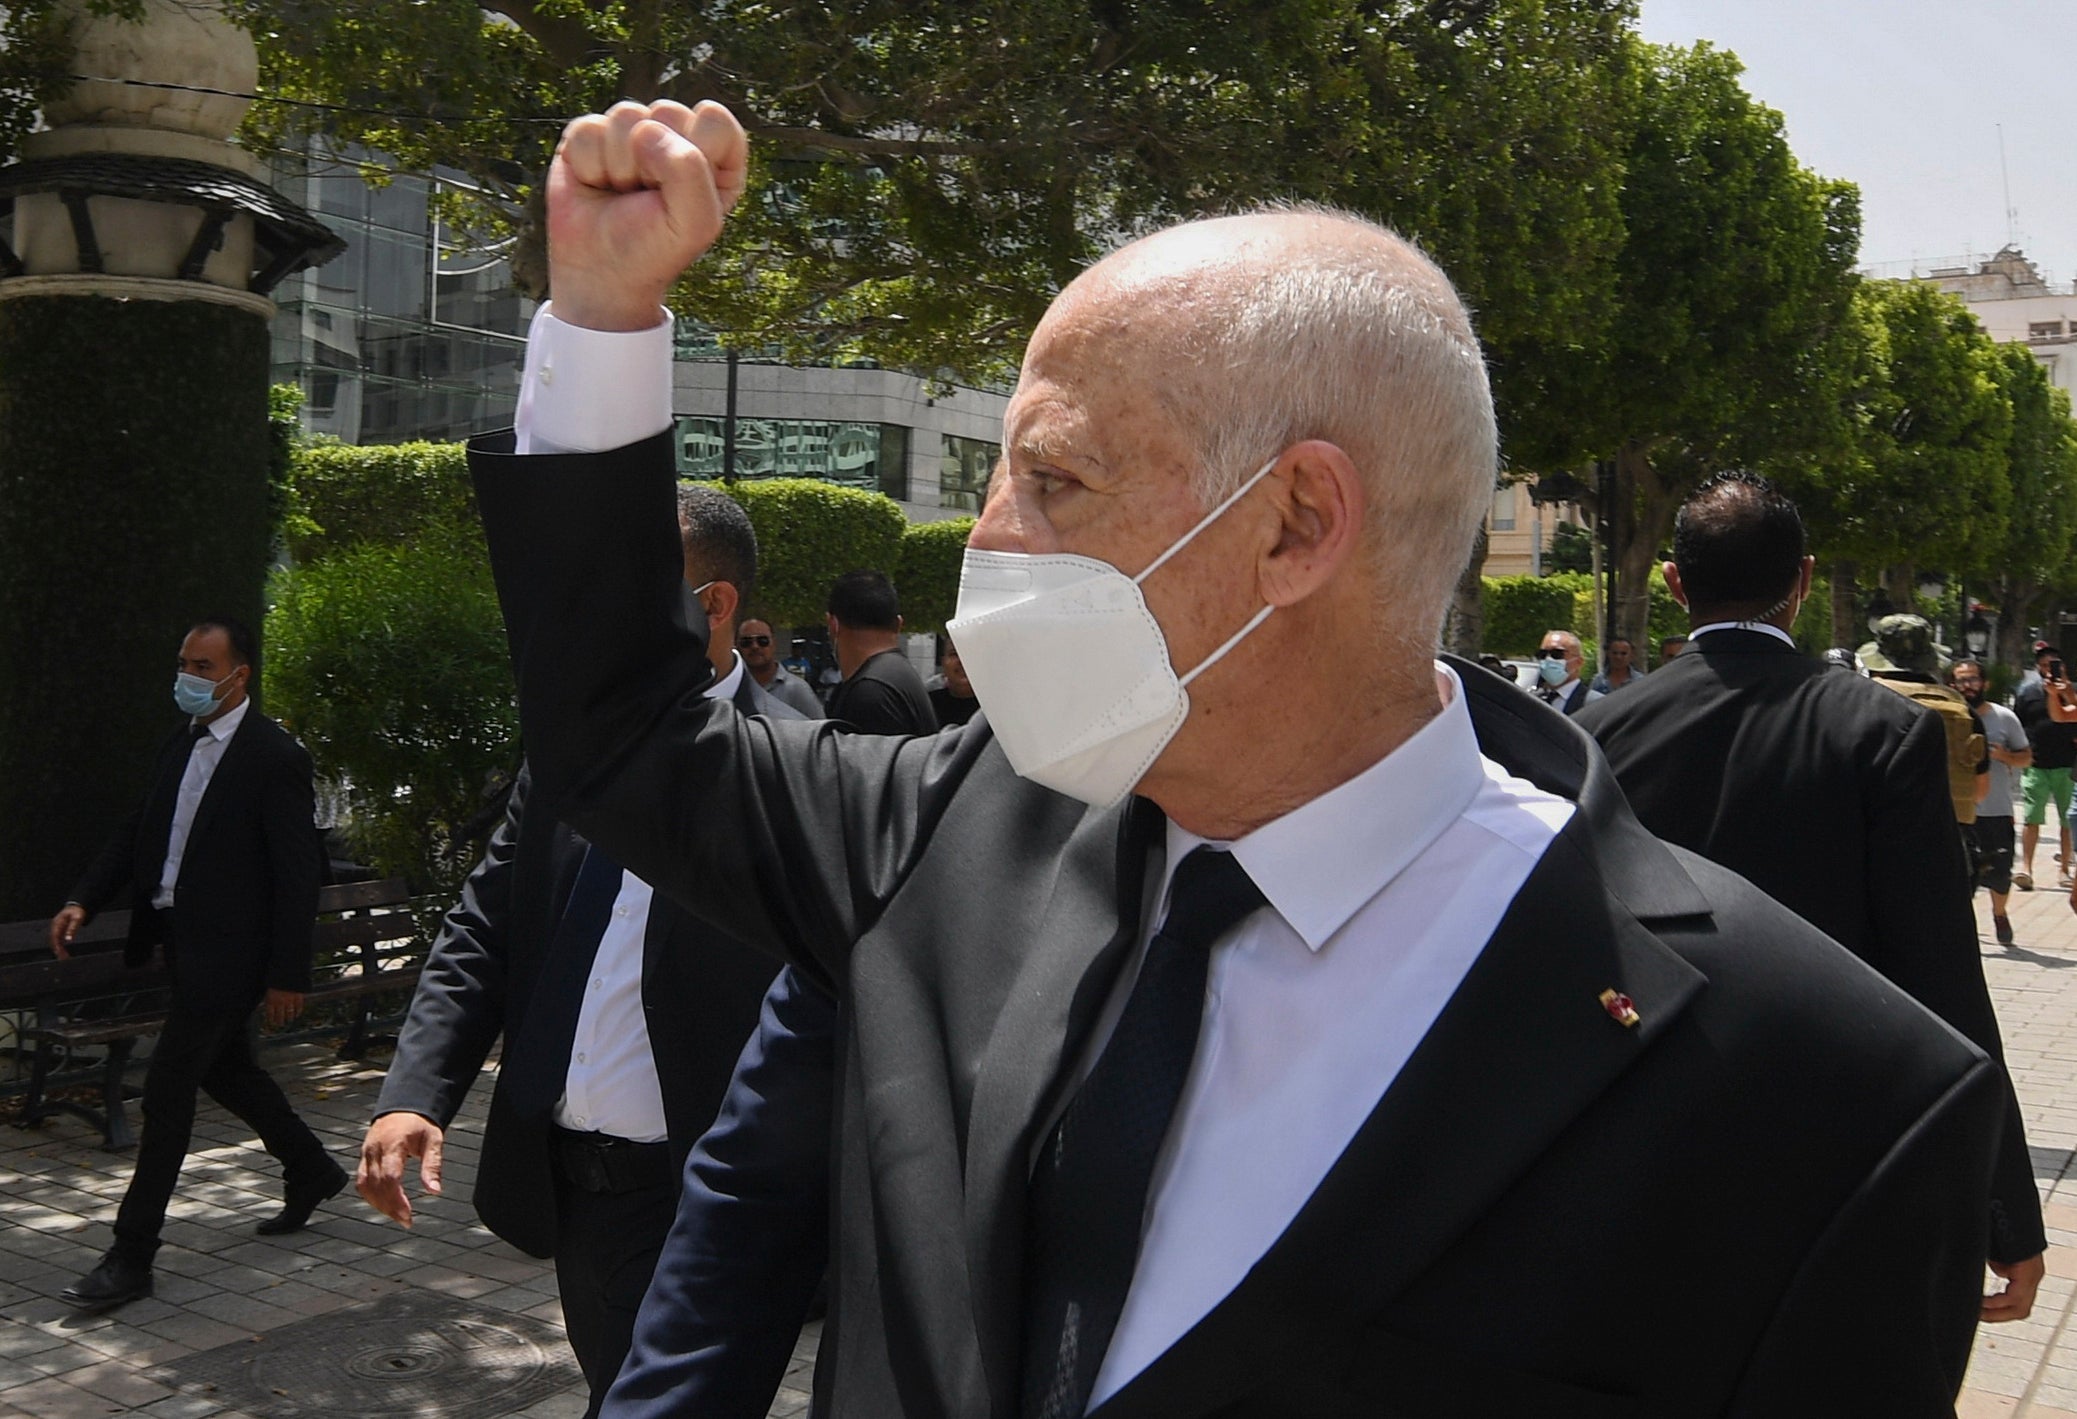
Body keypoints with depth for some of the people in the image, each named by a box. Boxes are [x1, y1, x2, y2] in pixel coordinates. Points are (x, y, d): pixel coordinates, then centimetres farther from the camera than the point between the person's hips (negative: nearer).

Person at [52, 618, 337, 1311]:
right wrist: (83, 901, -1)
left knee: (167, 1088, -7)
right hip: (183, 940, 9)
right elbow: (138, 831, 14)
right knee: (223, 1068, 21)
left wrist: (288, 975, -16)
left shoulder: (275, 757, -15)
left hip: (227, 951, -9)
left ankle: (132, 1257, 1)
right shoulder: (181, 743, 9)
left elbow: (298, 875, -15)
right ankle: (311, 1171, 41)